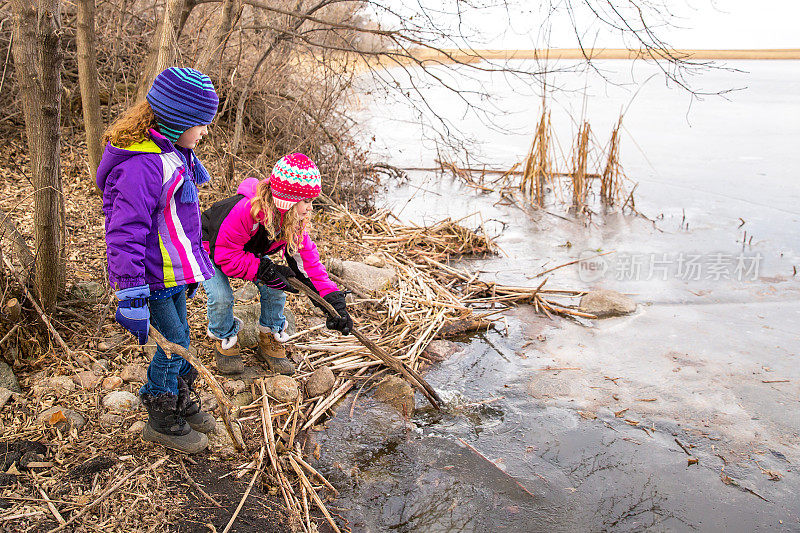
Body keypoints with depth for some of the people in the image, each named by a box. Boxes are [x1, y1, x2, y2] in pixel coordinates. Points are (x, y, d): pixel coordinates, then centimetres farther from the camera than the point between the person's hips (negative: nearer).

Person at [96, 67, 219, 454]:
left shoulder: (173, 153, 6)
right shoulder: (141, 166, -27)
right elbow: (125, 235, -29)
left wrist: (193, 264, 26)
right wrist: (132, 297, -29)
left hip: (174, 269, 9)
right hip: (154, 277, -9)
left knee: (179, 339, 20)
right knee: (174, 344, 2)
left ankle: (182, 402, 39)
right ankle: (161, 421, 21)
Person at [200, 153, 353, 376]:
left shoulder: (295, 220, -21)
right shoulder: (244, 211, -43)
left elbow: (307, 259, -19)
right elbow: (225, 256, -35)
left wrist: (335, 302, -28)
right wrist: (265, 270, -41)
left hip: (250, 253, 5)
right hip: (210, 249, -5)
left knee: (275, 289, -14)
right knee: (221, 297, -25)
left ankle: (270, 341, 9)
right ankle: (224, 341, 7)